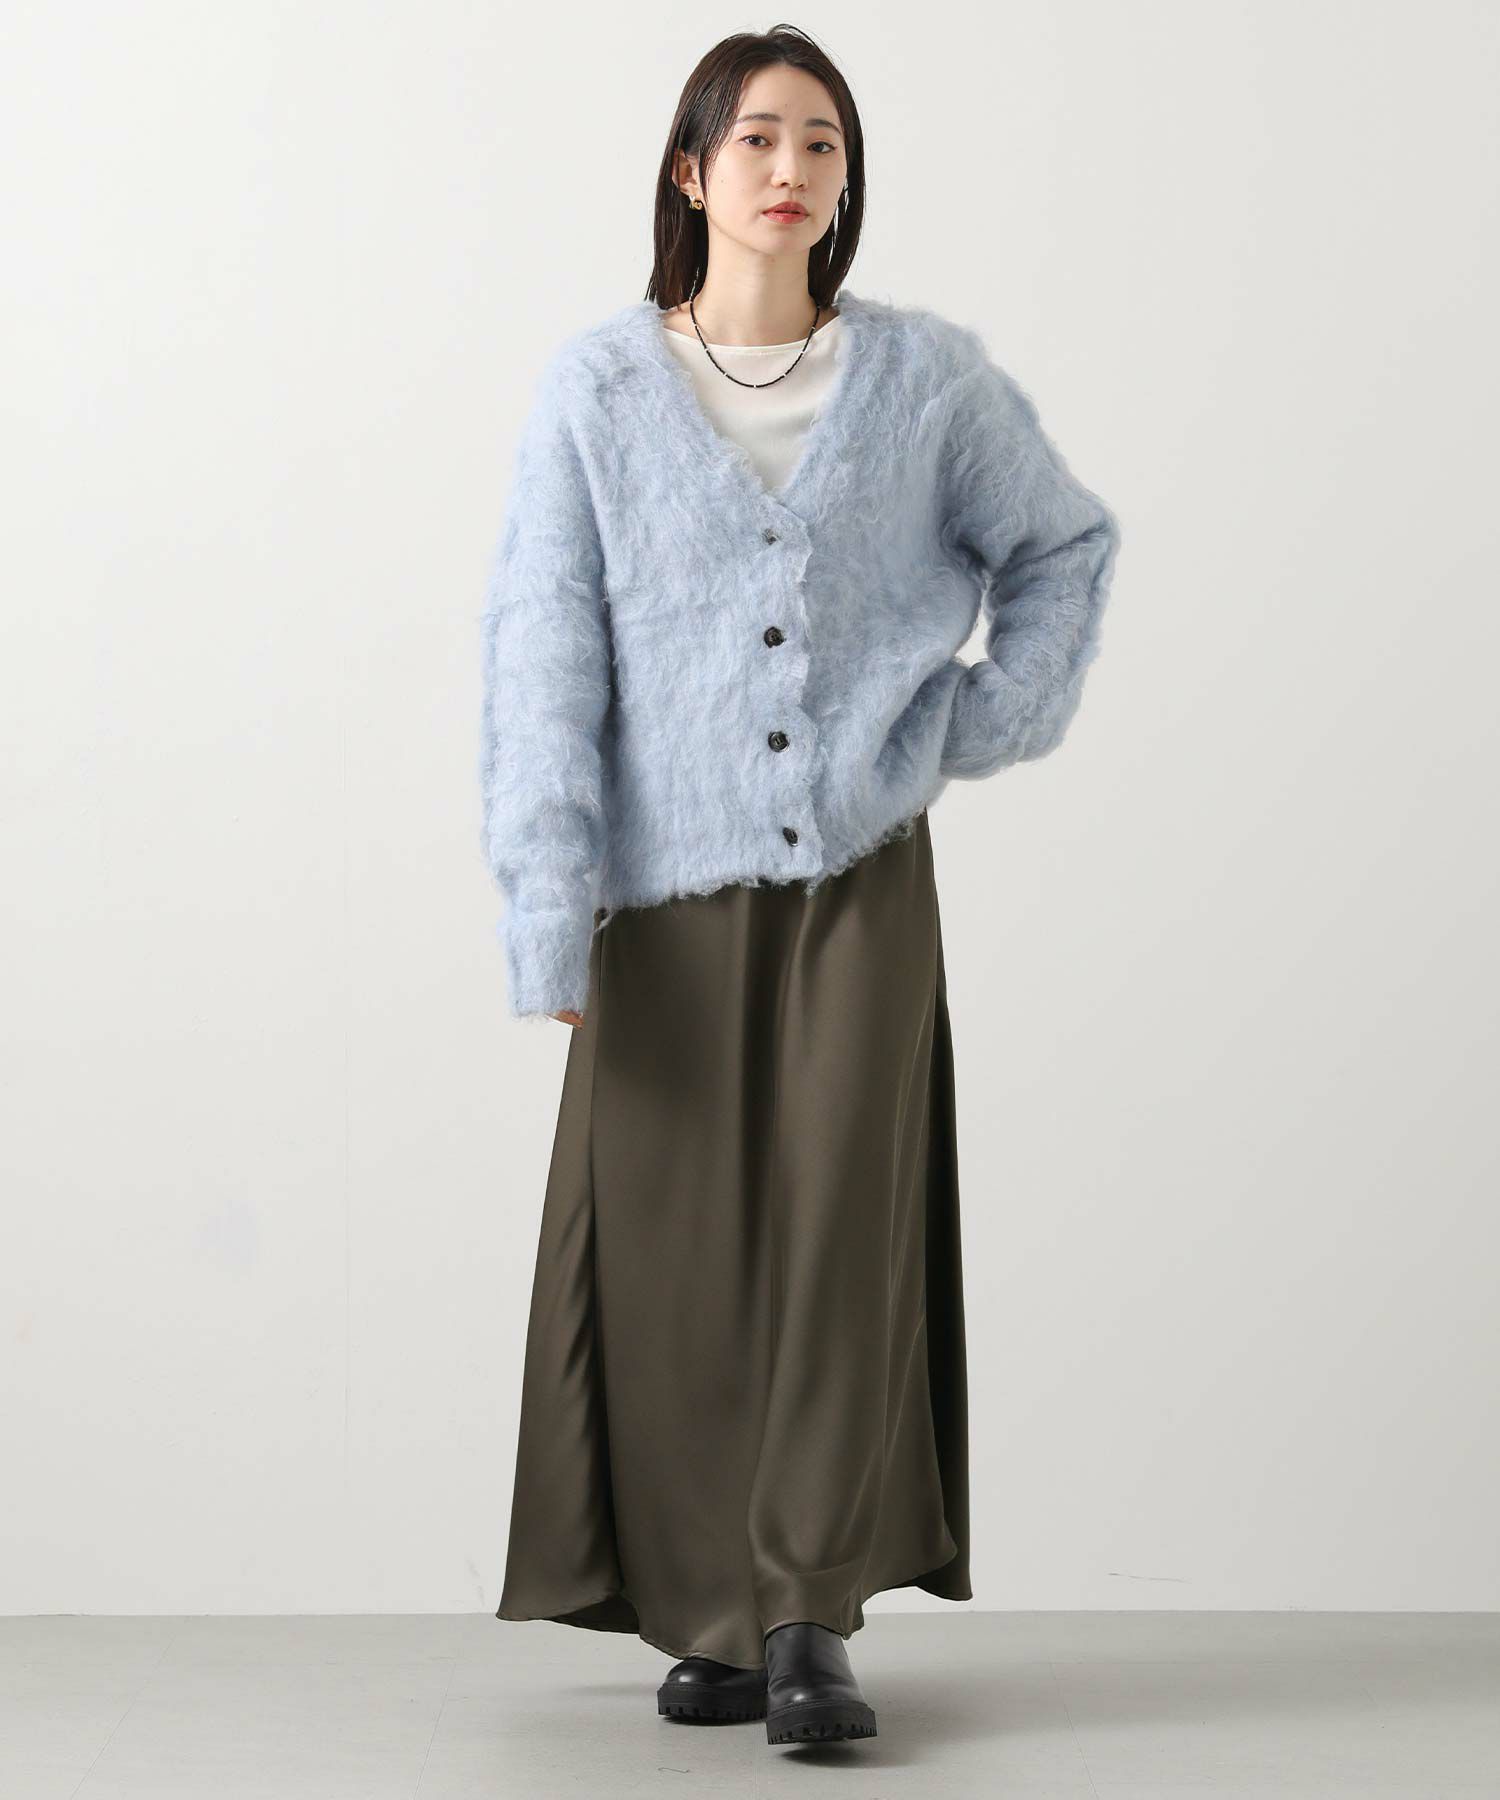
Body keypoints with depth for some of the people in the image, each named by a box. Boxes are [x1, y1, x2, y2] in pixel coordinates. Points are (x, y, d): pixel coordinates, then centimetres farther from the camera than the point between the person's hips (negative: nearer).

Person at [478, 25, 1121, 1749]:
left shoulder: (926, 376, 3)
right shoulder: (597, 387, -1)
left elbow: (1064, 542, 19)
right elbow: (541, 654, -4)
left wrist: (990, 721, 5)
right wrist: (548, 917, -9)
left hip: (863, 878, 1)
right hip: (670, 890, 0)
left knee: (841, 1230, -5)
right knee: (677, 1258, 3)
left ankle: (811, 1617, 2)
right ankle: (709, 1618, 17)